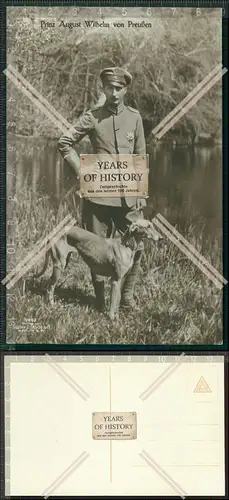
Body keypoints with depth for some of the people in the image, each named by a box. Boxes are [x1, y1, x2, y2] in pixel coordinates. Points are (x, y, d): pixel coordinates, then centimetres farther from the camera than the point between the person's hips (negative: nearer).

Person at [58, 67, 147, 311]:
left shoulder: (134, 117, 6)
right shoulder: (92, 117, -1)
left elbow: (141, 157, 10)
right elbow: (65, 143, 5)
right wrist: (81, 170, -4)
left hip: (129, 195, 2)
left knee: (137, 245, 1)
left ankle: (127, 296, 18)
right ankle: (100, 299, 18)